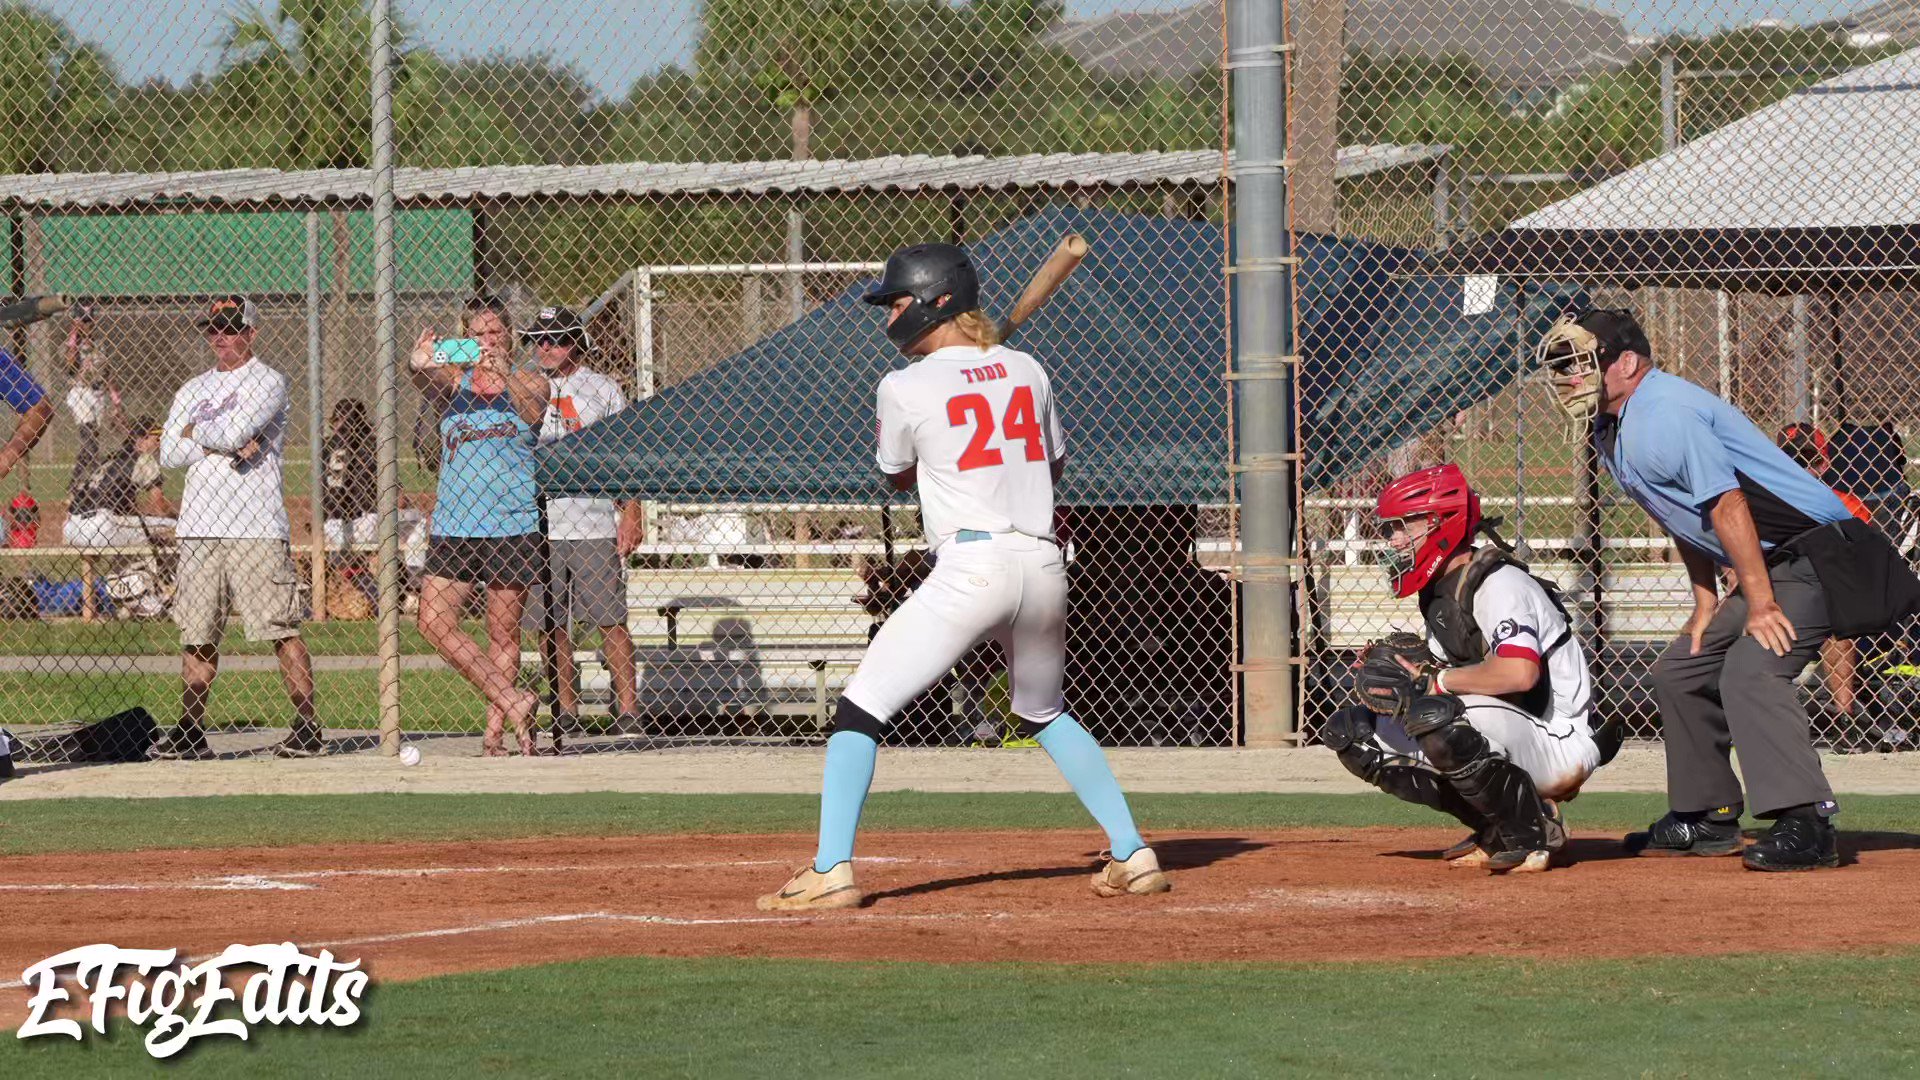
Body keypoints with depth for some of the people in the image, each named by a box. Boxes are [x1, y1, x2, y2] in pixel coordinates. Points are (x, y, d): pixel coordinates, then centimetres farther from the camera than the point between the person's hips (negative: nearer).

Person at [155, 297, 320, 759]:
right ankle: (190, 731, 9)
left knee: (282, 631, -8)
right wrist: (225, 444, -6)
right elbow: (170, 454, 7)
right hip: (199, 529, 6)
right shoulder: (194, 389, 19)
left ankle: (307, 728, -5)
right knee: (197, 635, 4)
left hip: (256, 529, -6)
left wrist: (195, 432, 5)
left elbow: (235, 432, -14)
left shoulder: (269, 382, 1)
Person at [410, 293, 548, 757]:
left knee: (504, 633, 0)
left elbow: (533, 410, -17)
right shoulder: (455, 380, 10)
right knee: (434, 622, -10)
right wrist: (420, 368, -36)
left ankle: (495, 734, 5)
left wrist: (505, 376, -37)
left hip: (513, 525, -2)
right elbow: (429, 384, -12)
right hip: (453, 523, 2)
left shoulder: (529, 382, 5)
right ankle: (512, 701, -5)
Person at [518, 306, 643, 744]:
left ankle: (628, 708, 0)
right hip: (536, 526, 3)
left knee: (610, 620, -4)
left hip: (594, 524, -2)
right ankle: (565, 712, 8)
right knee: (549, 625, 1)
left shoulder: (602, 390, 6)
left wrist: (631, 514, -3)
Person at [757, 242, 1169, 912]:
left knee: (860, 709, -2)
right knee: (1044, 713, 28)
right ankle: (1132, 856, 22)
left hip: (969, 570, -6)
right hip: (1044, 567, 6)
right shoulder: (1027, 371, 13)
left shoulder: (905, 389, -1)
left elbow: (898, 477, 17)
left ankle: (831, 871, -13)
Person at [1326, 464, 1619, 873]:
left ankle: (1534, 831, -14)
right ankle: (1499, 833, 5)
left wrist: (1432, 681, -24)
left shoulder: (1499, 585, -18)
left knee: (1437, 717, -37)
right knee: (1353, 731, 4)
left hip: (1559, 744, -10)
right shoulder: (1440, 591, 12)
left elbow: (1519, 672, -34)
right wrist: (1402, 670, -6)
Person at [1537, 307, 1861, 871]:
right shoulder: (1614, 430, 13)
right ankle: (1707, 818, 24)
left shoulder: (1661, 415, -20)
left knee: (1749, 670, -29)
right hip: (1768, 570, 11)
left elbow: (1726, 504, -25)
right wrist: (1706, 603, 15)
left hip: (1814, 560, -11)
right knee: (1680, 672, 17)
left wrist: (1760, 603, -28)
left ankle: (1805, 822, -35)